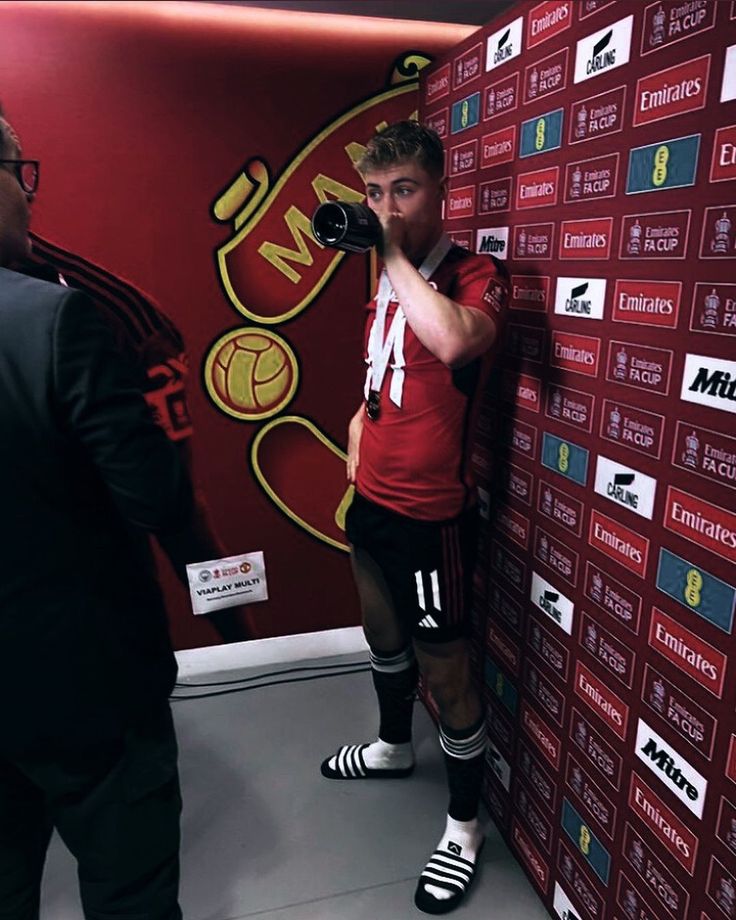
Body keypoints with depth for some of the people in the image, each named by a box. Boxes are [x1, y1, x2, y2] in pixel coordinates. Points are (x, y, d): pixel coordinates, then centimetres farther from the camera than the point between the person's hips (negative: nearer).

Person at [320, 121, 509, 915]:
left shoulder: (476, 276, -14)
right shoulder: (384, 285, 9)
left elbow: (454, 341, -38)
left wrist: (395, 252, -25)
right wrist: (356, 460, 10)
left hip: (430, 515, -8)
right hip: (370, 502, 8)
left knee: (445, 670, 6)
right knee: (383, 636, 26)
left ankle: (463, 826, 29)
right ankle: (394, 746, 52)